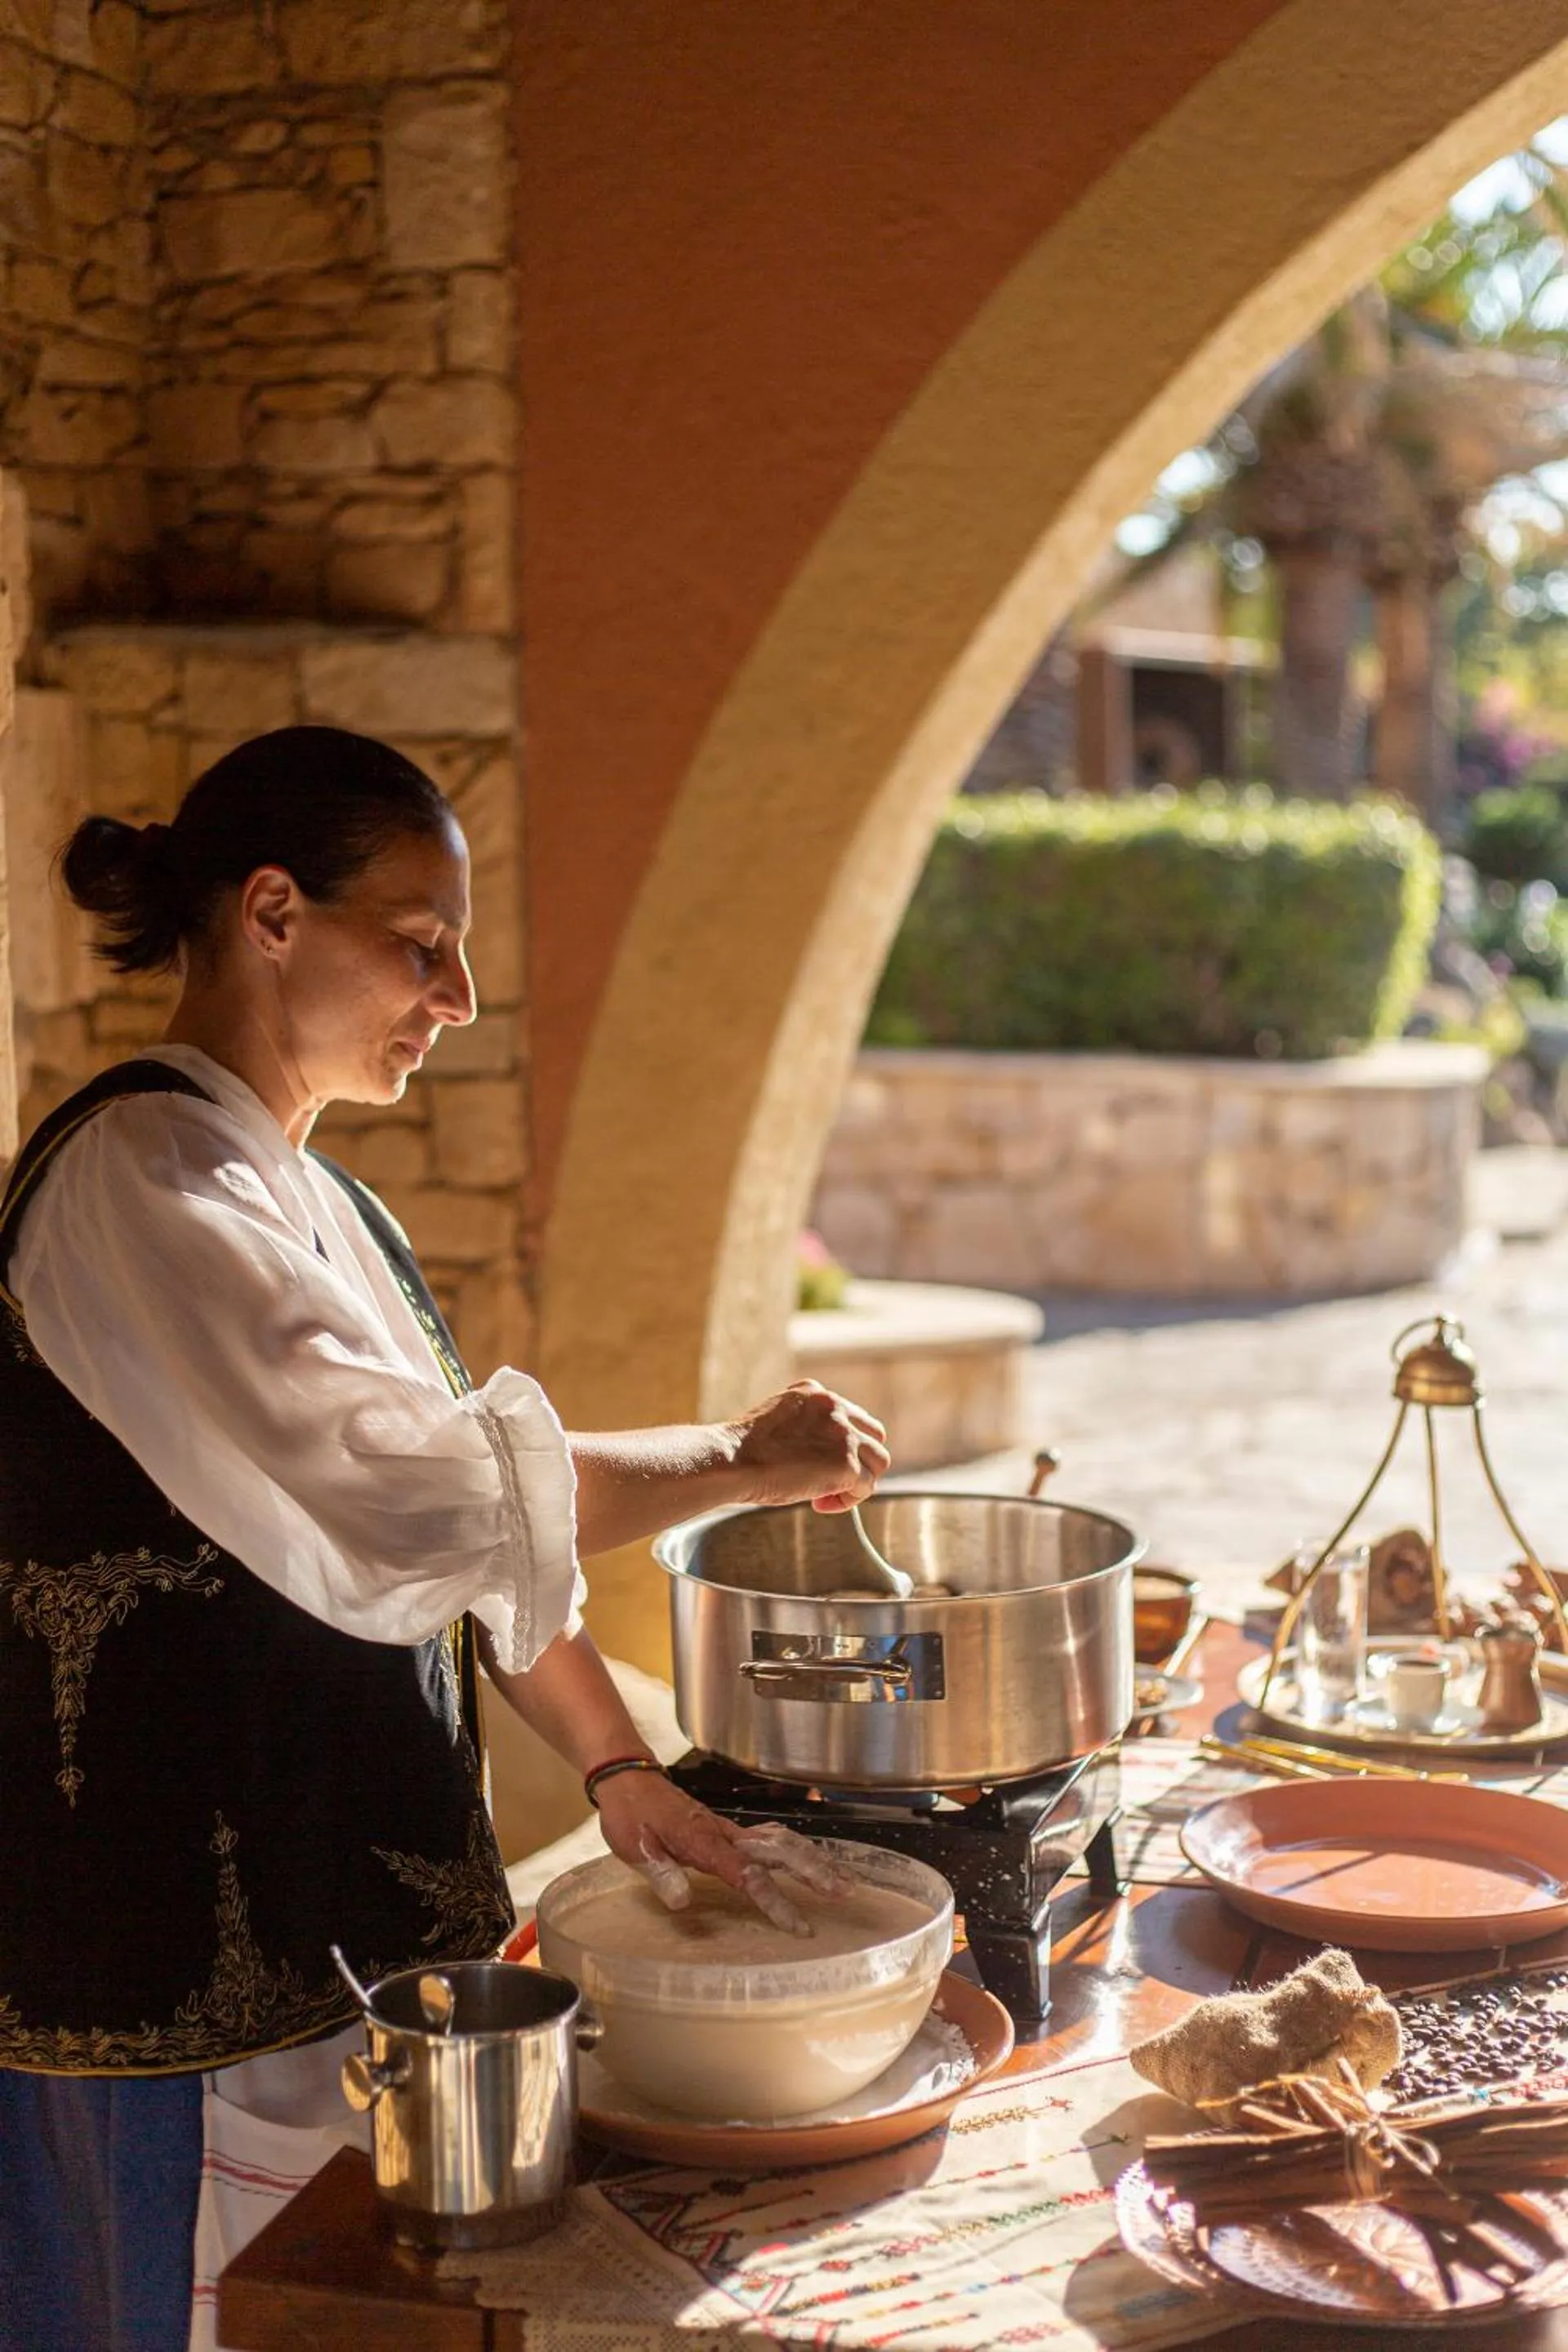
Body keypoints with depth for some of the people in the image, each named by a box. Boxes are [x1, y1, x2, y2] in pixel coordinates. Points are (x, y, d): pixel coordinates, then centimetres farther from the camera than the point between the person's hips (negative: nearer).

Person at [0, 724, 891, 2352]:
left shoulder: (312, 1198, 13)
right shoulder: (140, 1182, -18)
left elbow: (487, 1529, 15)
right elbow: (418, 1501, -29)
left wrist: (618, 1769, 5)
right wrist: (743, 1459, -18)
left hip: (357, 1927, 9)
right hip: (178, 1975, -9)